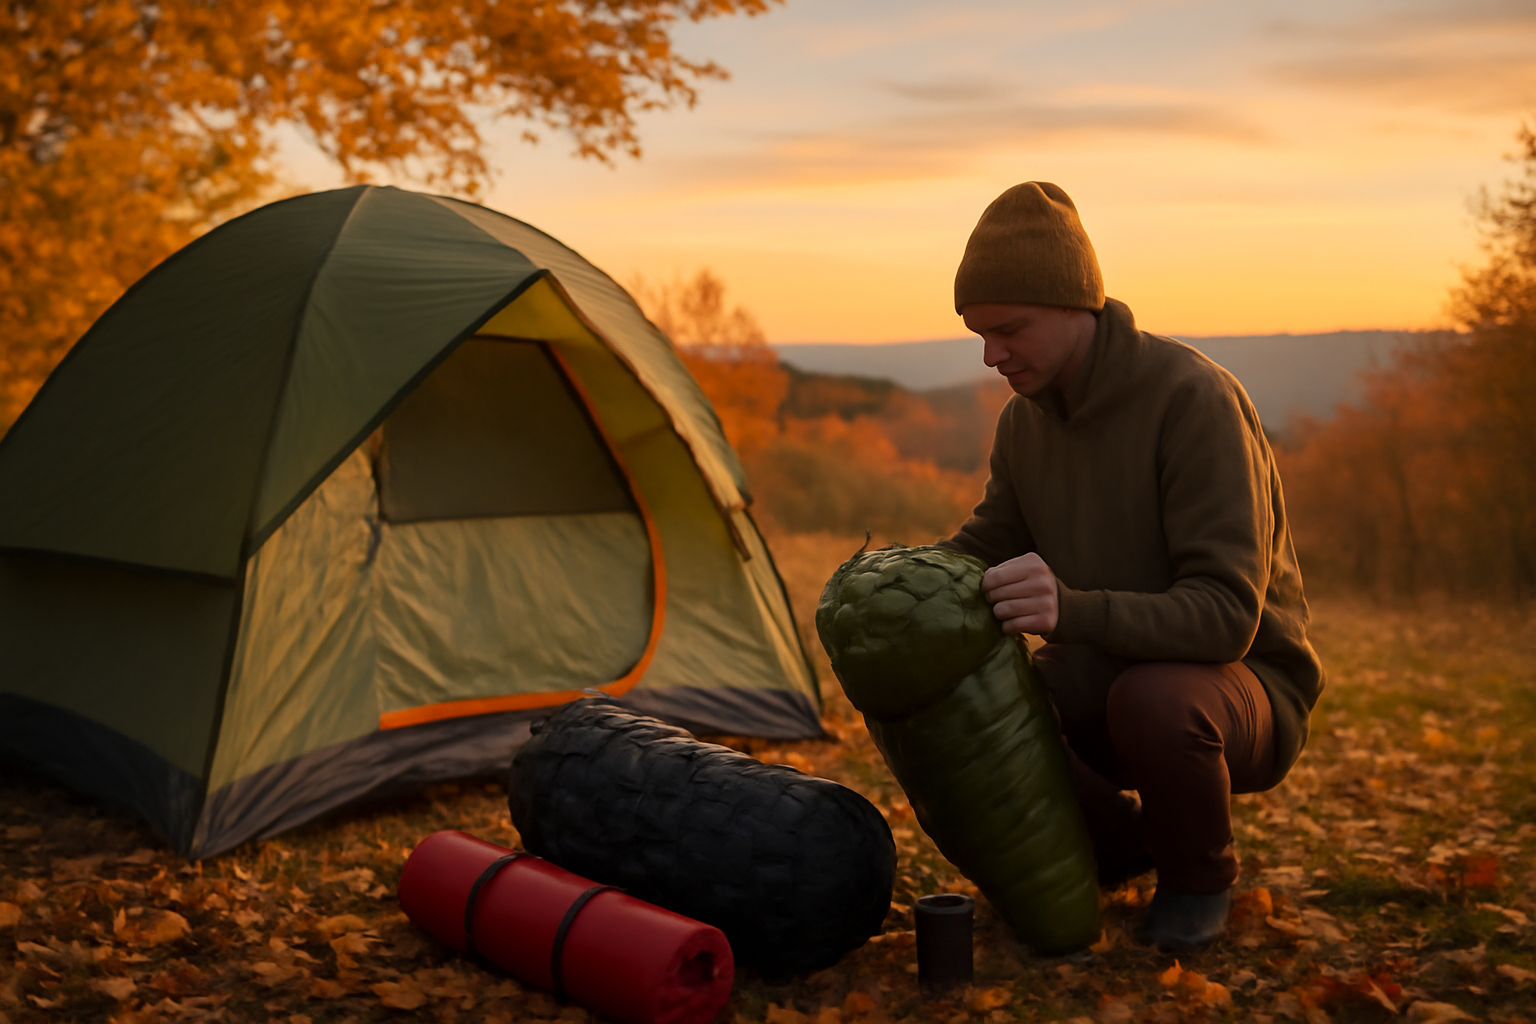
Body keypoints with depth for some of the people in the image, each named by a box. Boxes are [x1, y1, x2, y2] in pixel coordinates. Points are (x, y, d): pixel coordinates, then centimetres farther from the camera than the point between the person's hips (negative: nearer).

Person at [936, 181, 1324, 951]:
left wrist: (1075, 611, -49)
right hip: (1101, 677, 6)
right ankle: (1115, 841, 9)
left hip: (1234, 680, -6)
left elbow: (1226, 613, -32)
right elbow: (983, 547, 7)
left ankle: (1199, 875, -6)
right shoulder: (1026, 418, -2)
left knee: (1153, 700, -40)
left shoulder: (1194, 398, -26)